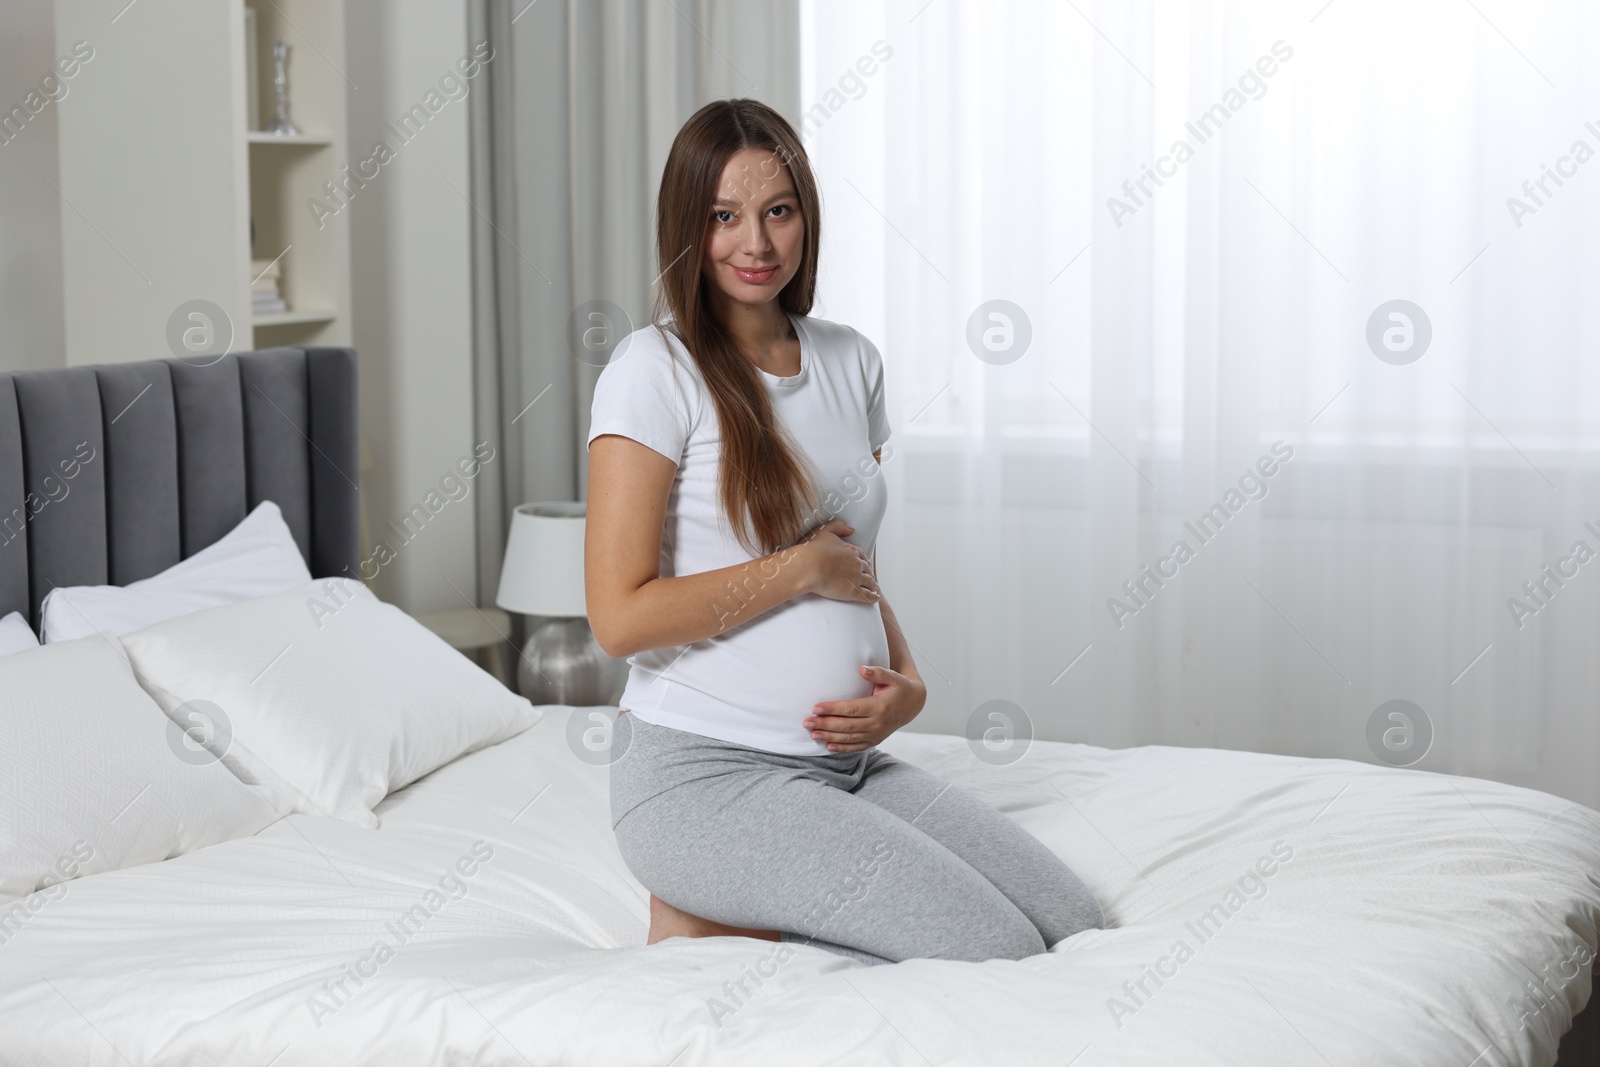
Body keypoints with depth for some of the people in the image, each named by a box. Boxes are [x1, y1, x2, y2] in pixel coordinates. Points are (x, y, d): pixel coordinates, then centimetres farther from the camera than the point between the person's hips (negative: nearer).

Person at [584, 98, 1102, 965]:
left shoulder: (849, 363, 12)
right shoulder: (656, 368, -9)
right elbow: (620, 616, -15)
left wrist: (908, 683, 1)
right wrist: (804, 567, -11)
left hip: (850, 762, 7)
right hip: (707, 771, -7)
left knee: (1072, 926, -5)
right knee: (995, 951, -19)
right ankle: (706, 928, -2)